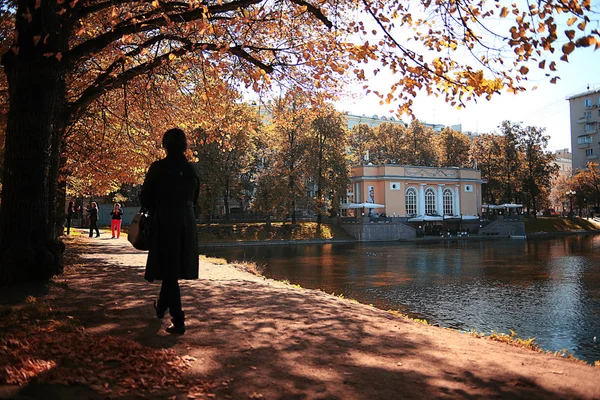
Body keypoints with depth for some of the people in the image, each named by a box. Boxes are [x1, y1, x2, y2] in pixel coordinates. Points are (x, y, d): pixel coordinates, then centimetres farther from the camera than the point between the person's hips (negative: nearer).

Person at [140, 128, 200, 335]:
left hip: (165, 224, -5)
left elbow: (145, 198, -2)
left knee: (169, 272, 2)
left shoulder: (158, 168, -9)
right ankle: (162, 306, 39)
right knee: (175, 269, 20)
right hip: (187, 225, 5)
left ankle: (178, 321, -1)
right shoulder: (192, 169, 4)